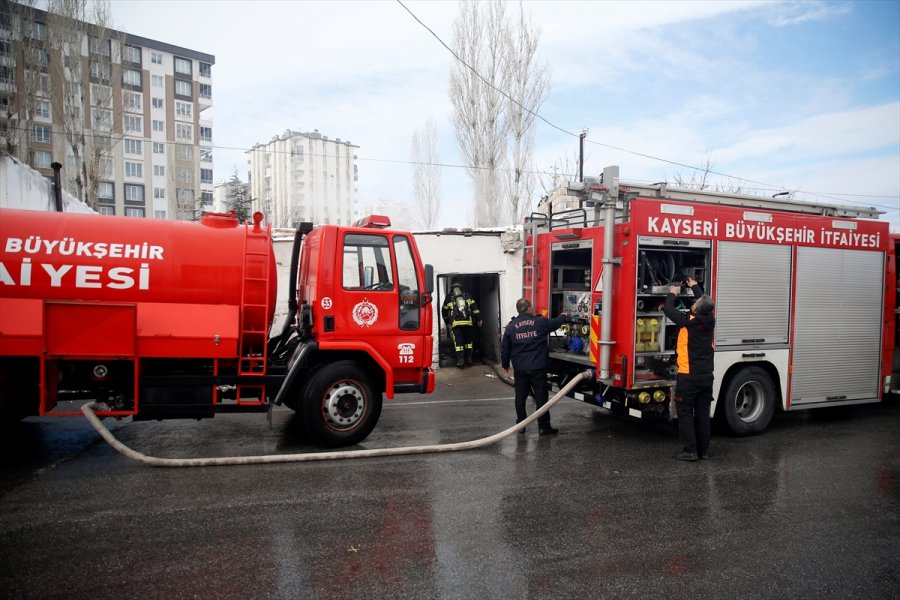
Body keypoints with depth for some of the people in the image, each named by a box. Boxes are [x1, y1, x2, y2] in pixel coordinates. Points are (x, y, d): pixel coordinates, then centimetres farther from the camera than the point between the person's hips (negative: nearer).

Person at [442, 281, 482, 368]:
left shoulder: (449, 298, 15)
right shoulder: (467, 296, 16)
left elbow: (444, 311, 22)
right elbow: (474, 307, 7)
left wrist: (447, 322, 36)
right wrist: (478, 318, 8)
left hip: (456, 323, -1)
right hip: (468, 322, 1)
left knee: (458, 342, 0)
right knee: (468, 340, 15)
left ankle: (460, 360, -7)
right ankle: (469, 358, 16)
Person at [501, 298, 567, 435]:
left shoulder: (511, 326, 1)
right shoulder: (540, 322, -4)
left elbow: (505, 349, 5)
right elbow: (555, 323, 16)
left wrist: (505, 365, 19)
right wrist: (563, 316, 38)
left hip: (520, 369, 2)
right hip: (538, 368, -2)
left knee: (520, 397, 12)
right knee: (541, 397, 3)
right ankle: (544, 427, 7)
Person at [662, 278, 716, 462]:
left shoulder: (687, 321, -16)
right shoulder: (710, 321, 0)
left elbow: (667, 308, -3)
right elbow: (706, 302, 21)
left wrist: (672, 293, 15)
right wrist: (695, 286, 34)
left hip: (688, 377, -6)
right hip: (706, 376, 6)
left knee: (685, 413, 1)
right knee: (703, 414, 12)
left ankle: (690, 451, 0)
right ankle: (703, 450, 18)